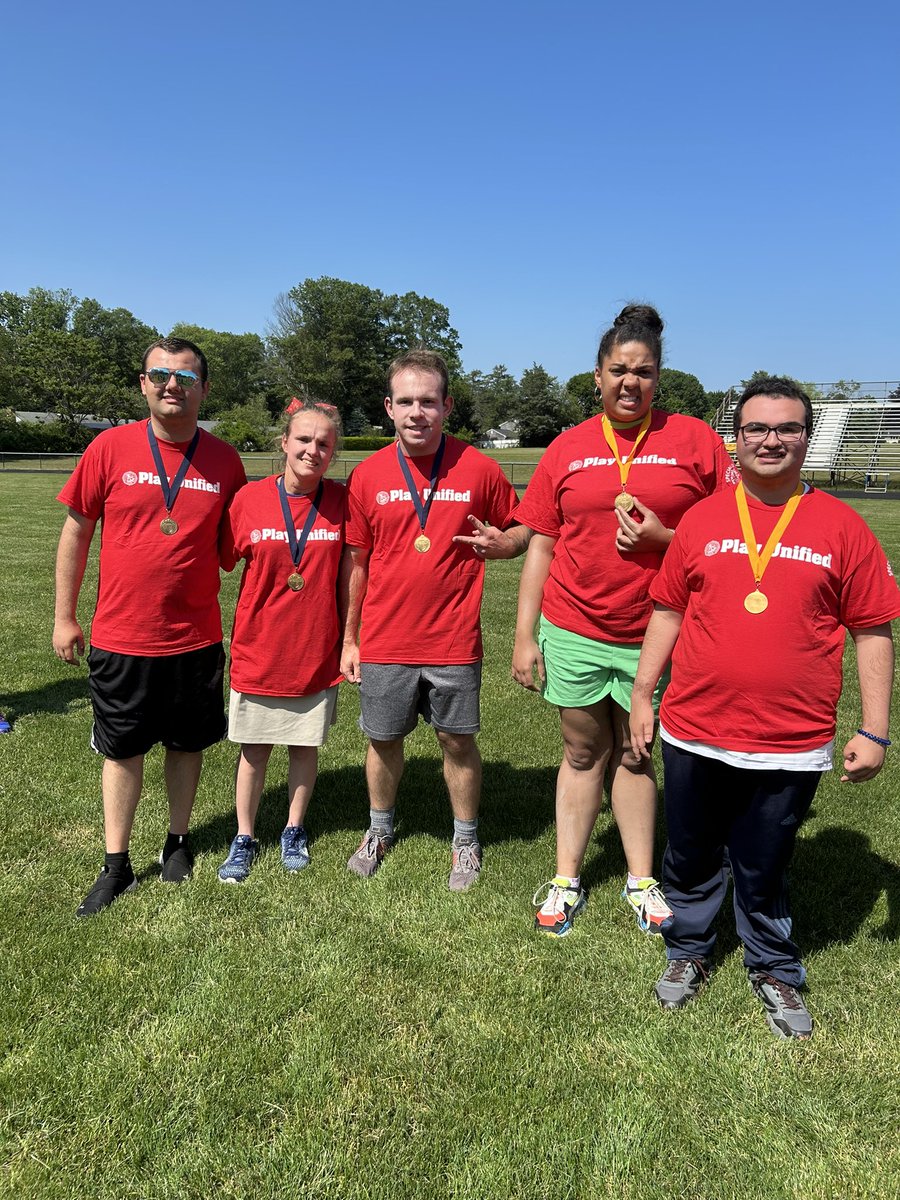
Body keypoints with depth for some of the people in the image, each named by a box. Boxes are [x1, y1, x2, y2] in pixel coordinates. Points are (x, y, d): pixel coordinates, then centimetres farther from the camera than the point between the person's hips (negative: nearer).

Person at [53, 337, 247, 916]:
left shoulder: (224, 460, -3)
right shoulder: (111, 447, -6)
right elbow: (76, 531, 1)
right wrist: (65, 617, 3)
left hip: (196, 639, 1)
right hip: (121, 637, -1)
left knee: (187, 744, 15)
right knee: (122, 750, 12)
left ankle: (178, 842, 36)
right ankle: (117, 866, 27)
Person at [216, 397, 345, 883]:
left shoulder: (341, 501, -6)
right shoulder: (249, 498, -8)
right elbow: (222, 562, 2)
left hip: (318, 652, 1)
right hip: (258, 651, 0)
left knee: (305, 746, 15)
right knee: (253, 750, 12)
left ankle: (294, 830, 35)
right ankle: (244, 839, 31)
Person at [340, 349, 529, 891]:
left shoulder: (478, 468, -4)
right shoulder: (368, 475, 0)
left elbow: (521, 528, 8)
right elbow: (355, 562, 6)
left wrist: (502, 543, -16)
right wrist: (349, 640, 7)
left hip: (454, 641, -1)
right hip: (384, 642, 2)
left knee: (458, 741, 10)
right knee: (384, 740, 16)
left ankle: (466, 840, 32)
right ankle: (380, 830, 40)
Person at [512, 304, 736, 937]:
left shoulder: (695, 440, -1)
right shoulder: (568, 448, 3)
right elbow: (541, 545, 4)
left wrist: (664, 538, -18)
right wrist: (525, 636, 2)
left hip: (651, 635, -1)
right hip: (573, 632, 1)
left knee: (635, 754, 13)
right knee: (584, 753, 13)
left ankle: (642, 879, 30)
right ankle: (567, 880, 27)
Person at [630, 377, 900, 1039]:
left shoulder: (840, 526, -2)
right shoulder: (702, 519, 2)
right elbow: (668, 611, 8)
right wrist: (643, 695, 7)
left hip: (791, 747, -1)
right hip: (694, 735, 2)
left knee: (763, 872, 13)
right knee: (691, 860, 17)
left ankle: (776, 972, 40)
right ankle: (689, 952, 42)